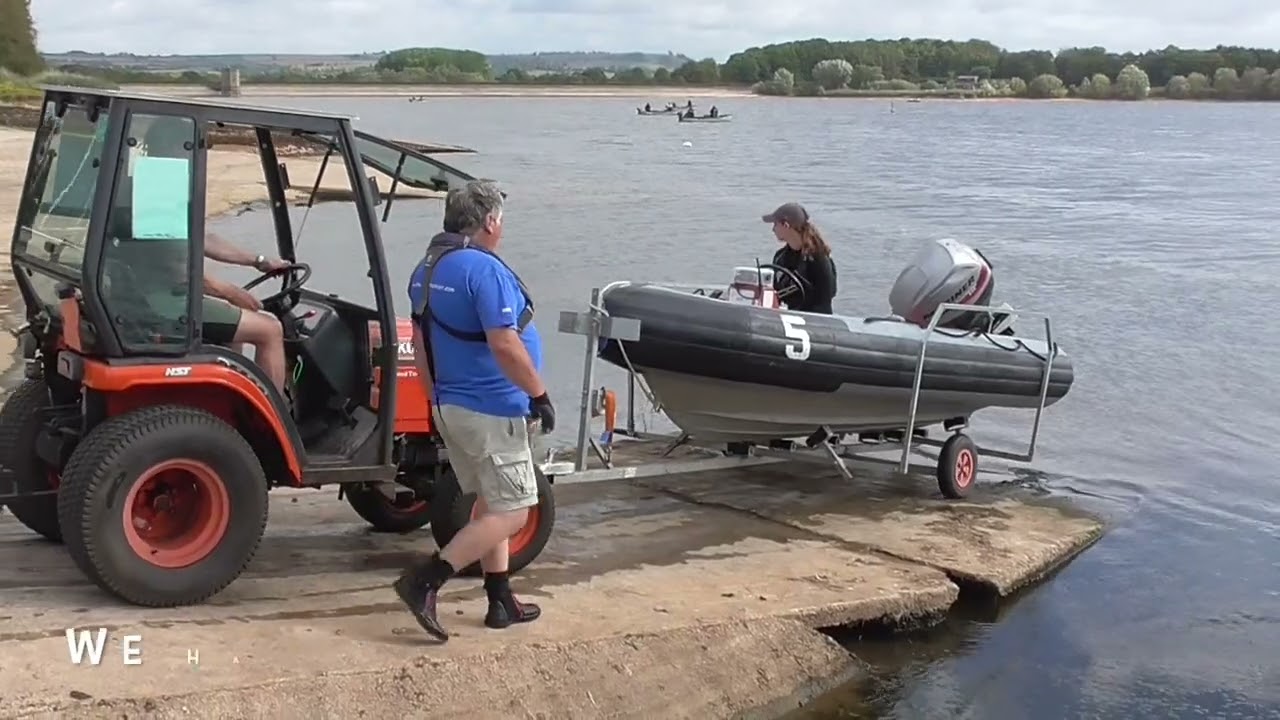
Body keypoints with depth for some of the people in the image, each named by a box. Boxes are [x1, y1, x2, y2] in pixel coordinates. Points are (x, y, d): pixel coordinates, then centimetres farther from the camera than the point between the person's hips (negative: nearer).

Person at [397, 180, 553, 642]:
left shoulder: (427, 270, 9)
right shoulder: (484, 269, -20)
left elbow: (420, 344, 15)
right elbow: (505, 346, -26)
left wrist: (436, 399, 22)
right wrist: (539, 395, -16)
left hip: (451, 406, 10)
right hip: (490, 410, -10)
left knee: (491, 505, 18)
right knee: (512, 512, -2)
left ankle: (501, 603, 23)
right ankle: (425, 580, -9)